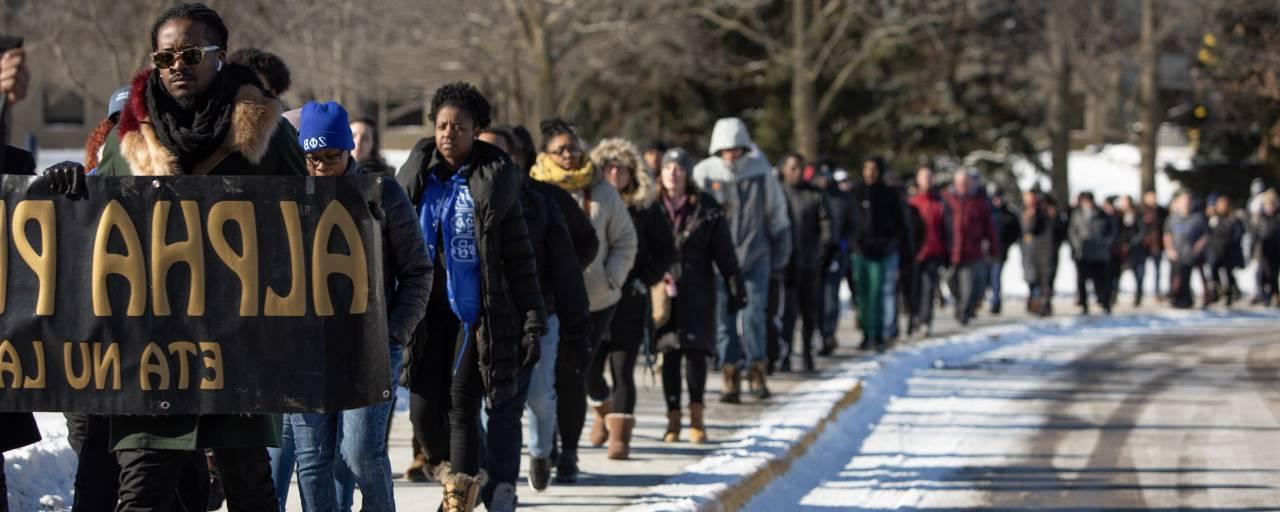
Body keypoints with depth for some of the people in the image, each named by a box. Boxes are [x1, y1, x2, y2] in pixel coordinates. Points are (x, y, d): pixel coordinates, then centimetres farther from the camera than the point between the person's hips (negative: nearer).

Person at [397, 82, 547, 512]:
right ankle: (453, 475, 24)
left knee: (462, 408, -5)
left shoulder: (494, 185, -1)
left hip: (478, 315, -3)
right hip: (429, 313, 3)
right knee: (423, 408, -2)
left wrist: (532, 323, -5)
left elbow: (520, 260, 0)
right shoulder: (418, 178, 7)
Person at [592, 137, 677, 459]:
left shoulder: (646, 208, 2)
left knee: (623, 371, -7)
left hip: (630, 303, -1)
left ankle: (619, 437, -3)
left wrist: (644, 281, -4)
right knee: (588, 370, 2)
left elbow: (666, 251, 8)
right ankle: (605, 409, 33)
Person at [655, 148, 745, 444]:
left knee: (696, 350, -6)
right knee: (669, 352, 1)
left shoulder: (706, 208, 0)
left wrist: (736, 290, 3)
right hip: (663, 290, 1)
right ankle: (673, 418, 9)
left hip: (697, 290, -1)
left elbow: (724, 253, 3)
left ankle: (696, 416, 7)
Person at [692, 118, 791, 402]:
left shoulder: (760, 174, -2)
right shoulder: (704, 175, -5)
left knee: (753, 315, -8)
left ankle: (757, 371, 5)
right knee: (724, 318, 2)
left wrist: (780, 258, 10)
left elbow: (777, 218, 9)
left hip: (755, 258, 0)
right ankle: (731, 375, 9)